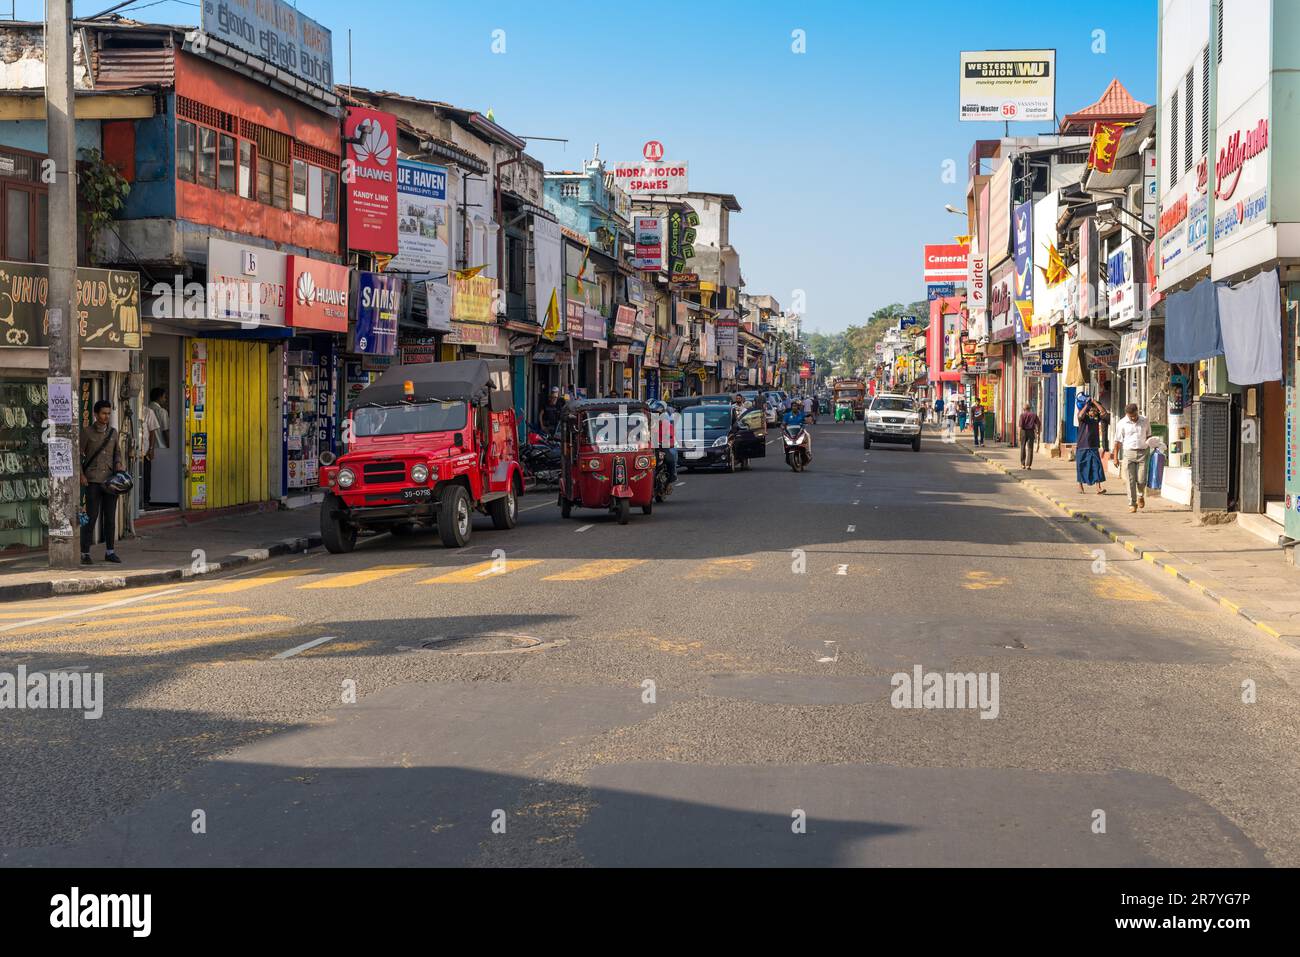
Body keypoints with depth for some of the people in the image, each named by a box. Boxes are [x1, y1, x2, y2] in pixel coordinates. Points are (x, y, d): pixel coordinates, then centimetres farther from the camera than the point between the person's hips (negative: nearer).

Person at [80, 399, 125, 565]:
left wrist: (118, 463, 2)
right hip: (93, 481, -4)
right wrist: (81, 475, -8)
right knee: (91, 517, -5)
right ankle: (85, 552, 0)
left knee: (110, 517, 6)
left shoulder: (113, 432, 12)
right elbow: (79, 455, 1)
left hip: (110, 480, 4)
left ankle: (109, 551, 14)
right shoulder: (87, 432, 0)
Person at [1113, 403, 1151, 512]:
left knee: (1142, 480, -3)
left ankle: (1141, 496, 27)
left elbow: (1148, 436, 19)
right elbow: (1118, 441, 0)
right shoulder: (1122, 424, -1)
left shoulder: (1145, 421, 7)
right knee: (1130, 480, -3)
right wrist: (1116, 457, -3)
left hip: (1142, 453, 1)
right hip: (1128, 453, -1)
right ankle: (1132, 503, 5)